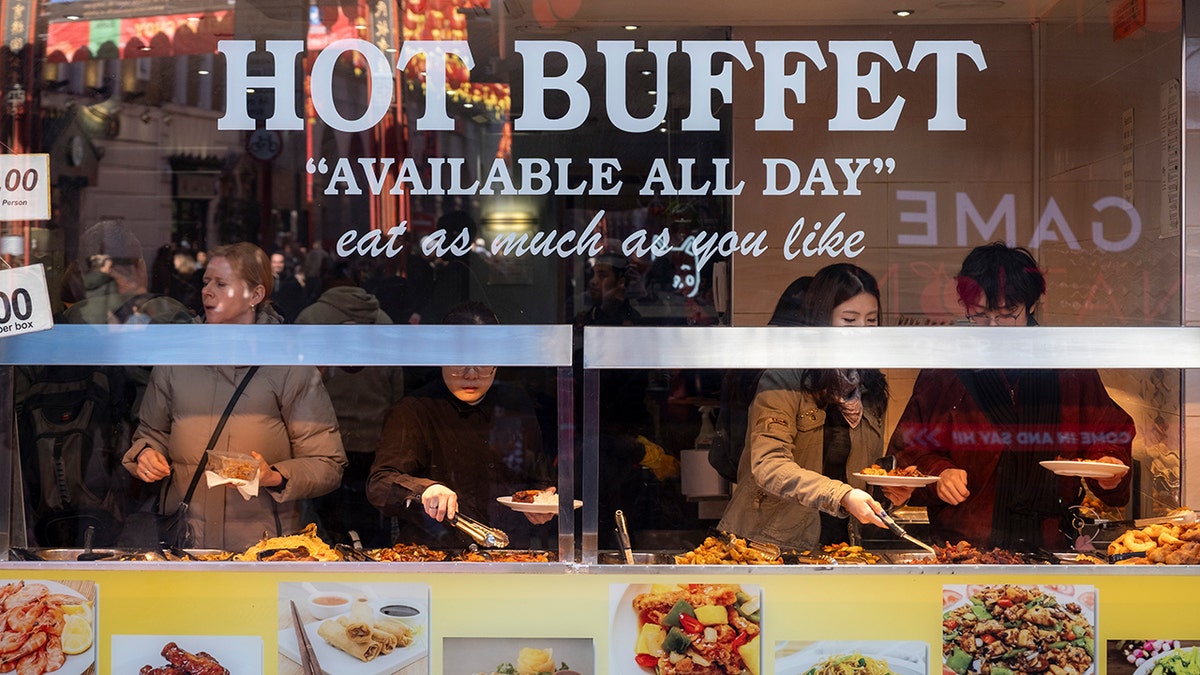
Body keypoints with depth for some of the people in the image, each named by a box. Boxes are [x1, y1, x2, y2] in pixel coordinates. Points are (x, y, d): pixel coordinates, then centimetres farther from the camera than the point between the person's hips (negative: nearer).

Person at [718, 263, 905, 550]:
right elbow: (768, 465, -21)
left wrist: (888, 487, 1)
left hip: (838, 538, 5)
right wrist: (842, 496, -32)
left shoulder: (871, 386, 11)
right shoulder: (785, 379, -10)